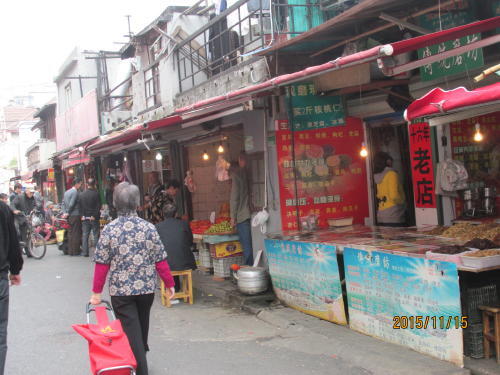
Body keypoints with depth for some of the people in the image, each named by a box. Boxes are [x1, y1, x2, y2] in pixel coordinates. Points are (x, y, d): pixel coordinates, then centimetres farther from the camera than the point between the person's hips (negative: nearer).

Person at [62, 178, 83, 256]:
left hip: (69, 216, 8)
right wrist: (68, 213, -5)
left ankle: (70, 251, 16)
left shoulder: (66, 192, 13)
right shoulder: (76, 192, -13)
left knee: (70, 233, 12)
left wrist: (65, 212, 5)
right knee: (76, 234, -3)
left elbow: (63, 203, 10)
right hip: (75, 215, -8)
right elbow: (71, 204, -18)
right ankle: (75, 251, -2)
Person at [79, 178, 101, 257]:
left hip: (85, 218, 3)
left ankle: (85, 252, 7)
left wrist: (83, 215, 8)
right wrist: (95, 216, -6)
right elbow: (98, 206, -11)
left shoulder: (81, 194, 4)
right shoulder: (96, 194, -9)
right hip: (94, 218, -3)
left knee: (85, 235, 8)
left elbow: (80, 206, 5)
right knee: (96, 235, 2)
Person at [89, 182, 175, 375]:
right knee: (142, 326, 23)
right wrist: (169, 283, 7)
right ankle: (141, 355, 42)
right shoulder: (148, 227, -5)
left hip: (120, 290, -2)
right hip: (146, 287, 3)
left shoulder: (109, 230, -8)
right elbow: (160, 260, -3)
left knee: (131, 331, 3)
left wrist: (97, 292, 1)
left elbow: (102, 264, -7)